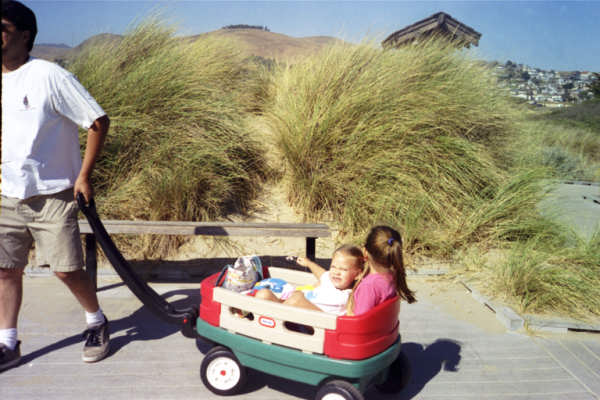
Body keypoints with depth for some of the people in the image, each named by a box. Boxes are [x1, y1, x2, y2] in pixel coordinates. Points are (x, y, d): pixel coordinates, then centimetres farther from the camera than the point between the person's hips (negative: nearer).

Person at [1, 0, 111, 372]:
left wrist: (84, 176, -13)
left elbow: (99, 121, -13)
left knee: (66, 269, -2)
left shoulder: (48, 76, -12)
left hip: (52, 194, -6)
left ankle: (97, 323, 24)